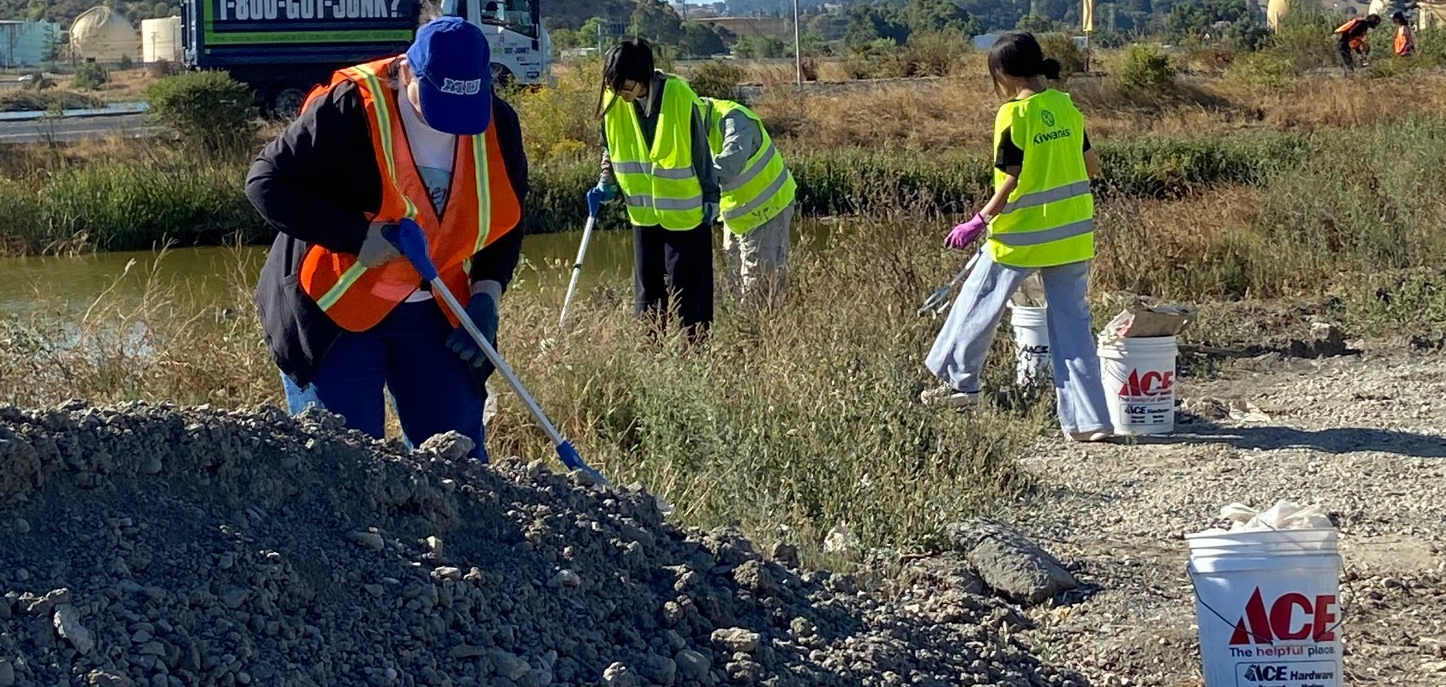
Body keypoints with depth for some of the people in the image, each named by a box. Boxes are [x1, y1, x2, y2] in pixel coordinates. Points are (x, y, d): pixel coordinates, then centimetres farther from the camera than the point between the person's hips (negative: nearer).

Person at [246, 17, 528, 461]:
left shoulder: (497, 126, -2)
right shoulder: (350, 111, -19)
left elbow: (506, 224, 10)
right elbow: (267, 183, -17)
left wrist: (485, 296, -6)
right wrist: (358, 236, -24)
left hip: (434, 314, 5)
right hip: (336, 309, -5)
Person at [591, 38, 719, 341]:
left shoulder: (679, 96, -20)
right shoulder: (613, 101, -8)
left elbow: (701, 149, -10)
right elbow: (610, 147, 10)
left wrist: (711, 197, -6)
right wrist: (607, 184, -1)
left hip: (685, 210, -4)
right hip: (644, 210, 4)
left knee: (686, 287, 0)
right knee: (647, 287, 7)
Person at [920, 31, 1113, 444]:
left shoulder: (1013, 115, -14)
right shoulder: (1066, 106, 3)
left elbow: (1012, 181, -15)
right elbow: (1091, 166, 9)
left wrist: (979, 223, -7)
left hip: (1022, 238, -5)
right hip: (1073, 236, 5)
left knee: (979, 305, 17)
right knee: (1073, 326, 7)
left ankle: (960, 383, 33)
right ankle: (1089, 420, 4)